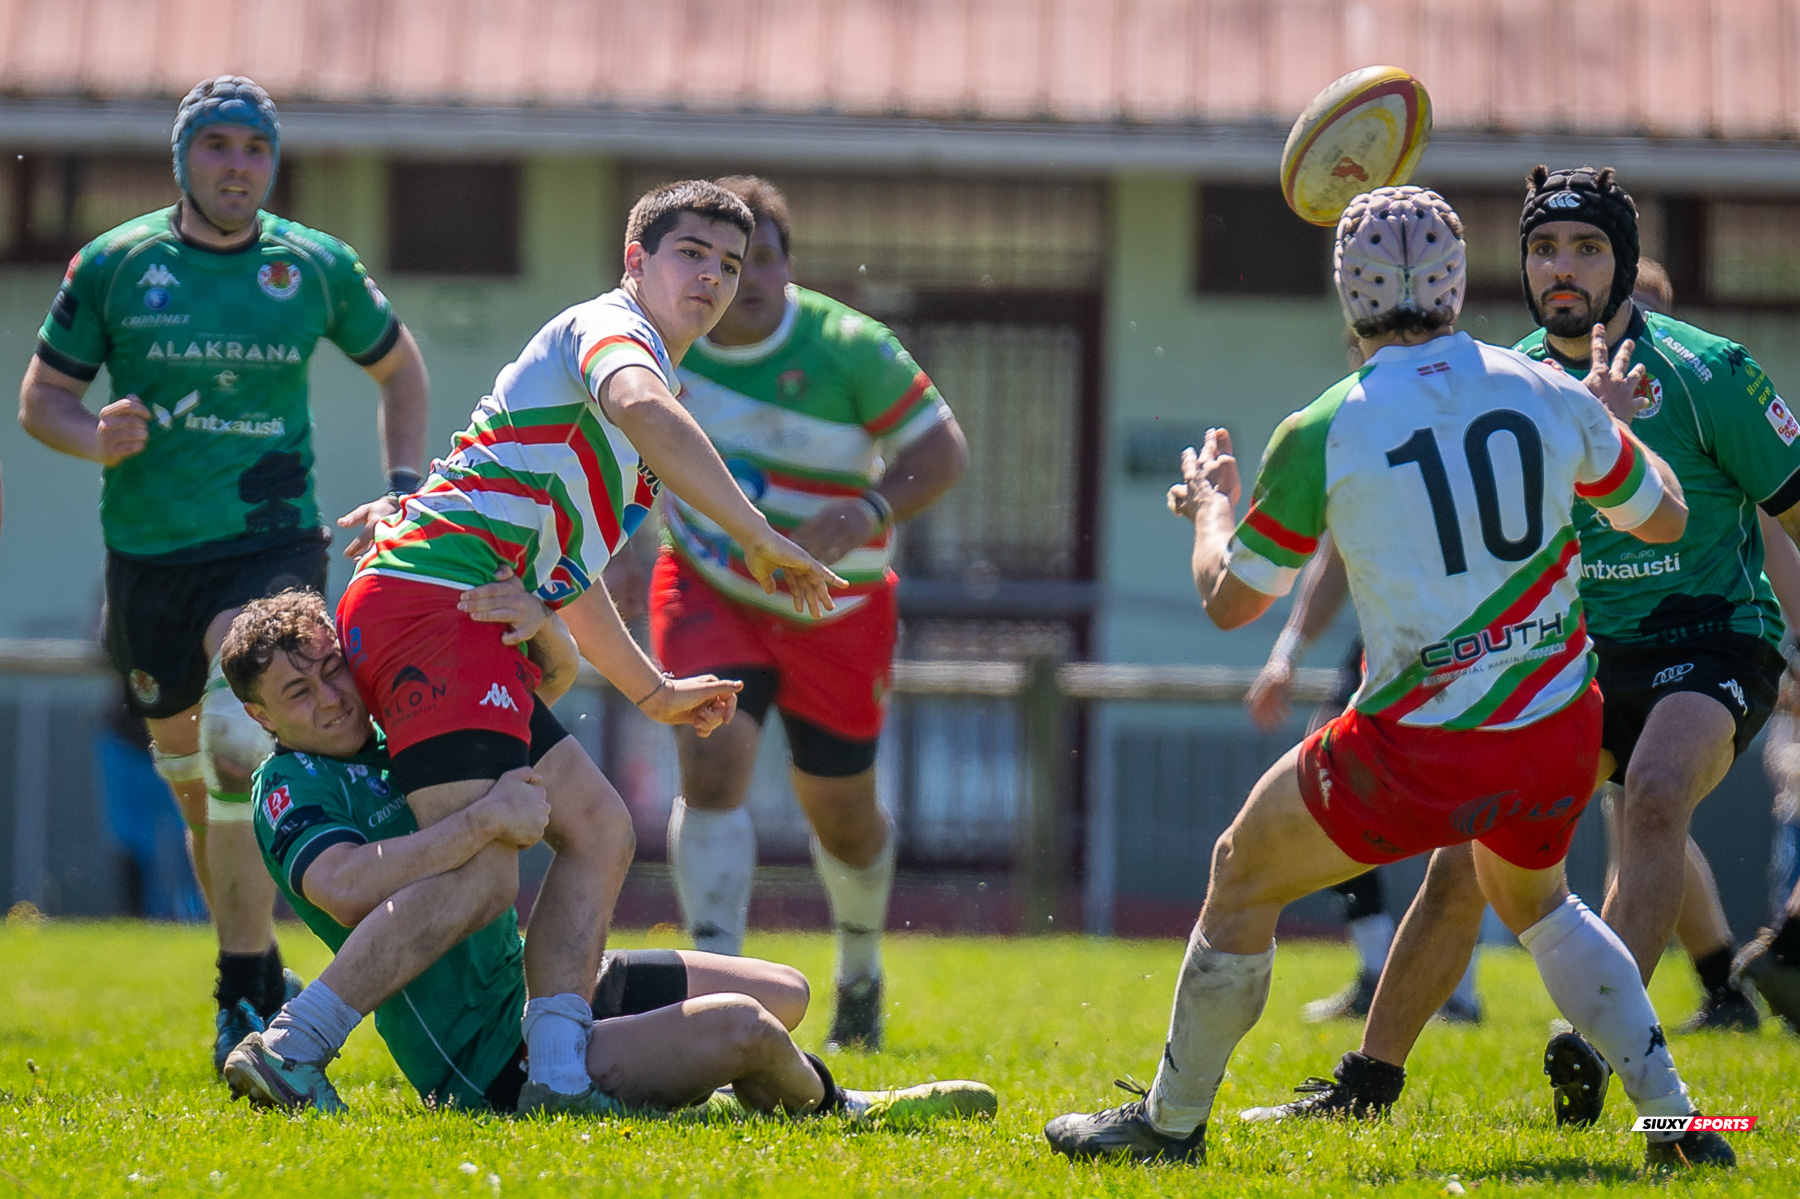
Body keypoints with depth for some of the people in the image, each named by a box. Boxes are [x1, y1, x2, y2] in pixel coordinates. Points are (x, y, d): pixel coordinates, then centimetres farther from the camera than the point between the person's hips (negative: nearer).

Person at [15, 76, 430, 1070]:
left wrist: (403, 490, 8)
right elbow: (40, 396, 7)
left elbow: (398, 368, 20)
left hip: (272, 541, -2)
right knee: (190, 777, 8)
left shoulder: (317, 267, 3)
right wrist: (93, 437, -15)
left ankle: (247, 993, -21)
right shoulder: (114, 264, 2)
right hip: (147, 554, 2)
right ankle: (257, 978, 26)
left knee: (239, 743, -23)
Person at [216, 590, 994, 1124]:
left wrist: (537, 625, -19)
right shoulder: (289, 789, -13)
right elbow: (342, 886, -35)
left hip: (525, 979, 10)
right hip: (486, 1061, -10)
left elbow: (556, 677, 5)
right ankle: (831, 1113, 14)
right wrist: (483, 820, -40)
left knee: (783, 995, 17)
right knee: (740, 1028, -21)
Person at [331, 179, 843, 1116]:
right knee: (482, 875, -20)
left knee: (598, 829, 9)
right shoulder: (611, 327, -1)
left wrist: (654, 691, 43)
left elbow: (566, 577, 39)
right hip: (434, 601, -11)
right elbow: (643, 408, -27)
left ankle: (557, 1073, -1)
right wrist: (760, 539, -23)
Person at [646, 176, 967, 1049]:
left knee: (842, 817, 12)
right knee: (712, 766, -23)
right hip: (707, 590, 1)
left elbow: (942, 450, -15)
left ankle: (860, 967, 43)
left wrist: (867, 512, -31)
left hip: (833, 610, -1)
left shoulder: (848, 347, -19)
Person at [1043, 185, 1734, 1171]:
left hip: (1417, 751, -4)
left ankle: (1172, 1124, 27)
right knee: (1531, 896, 32)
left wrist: (1209, 505, 24)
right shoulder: (1549, 395, -2)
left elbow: (1230, 601, 3)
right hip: (1557, 736, 4)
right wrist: (1609, 418, 33)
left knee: (1242, 877, 18)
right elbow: (1664, 518, 15)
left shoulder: (1321, 435, -10)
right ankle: (1675, 1119, 22)